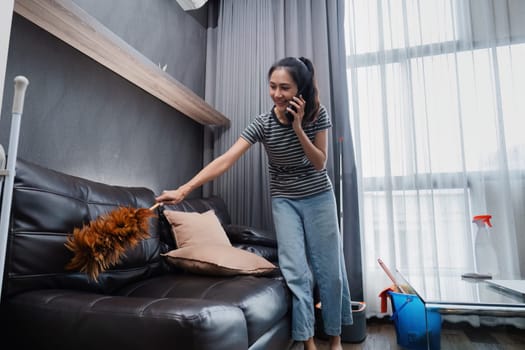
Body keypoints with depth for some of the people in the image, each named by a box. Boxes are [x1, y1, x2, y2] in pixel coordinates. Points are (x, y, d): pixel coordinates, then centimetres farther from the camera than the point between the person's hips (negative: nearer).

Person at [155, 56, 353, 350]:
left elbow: (320, 163, -12)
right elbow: (226, 159, -26)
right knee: (296, 272, -7)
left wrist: (297, 128, -26)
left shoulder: (318, 114, -14)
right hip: (285, 201, 0)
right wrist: (184, 190, -35)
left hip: (319, 198, 1)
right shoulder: (263, 123, -17)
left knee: (329, 268, 6)